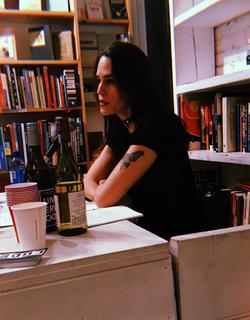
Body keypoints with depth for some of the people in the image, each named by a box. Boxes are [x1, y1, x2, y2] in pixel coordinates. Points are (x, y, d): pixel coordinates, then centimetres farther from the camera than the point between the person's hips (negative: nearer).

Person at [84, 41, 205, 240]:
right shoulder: (120, 128, 6)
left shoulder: (155, 125, -21)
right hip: (147, 232, 7)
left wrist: (105, 187, 0)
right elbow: (88, 181, 7)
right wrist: (104, 189, -12)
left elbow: (104, 198, -20)